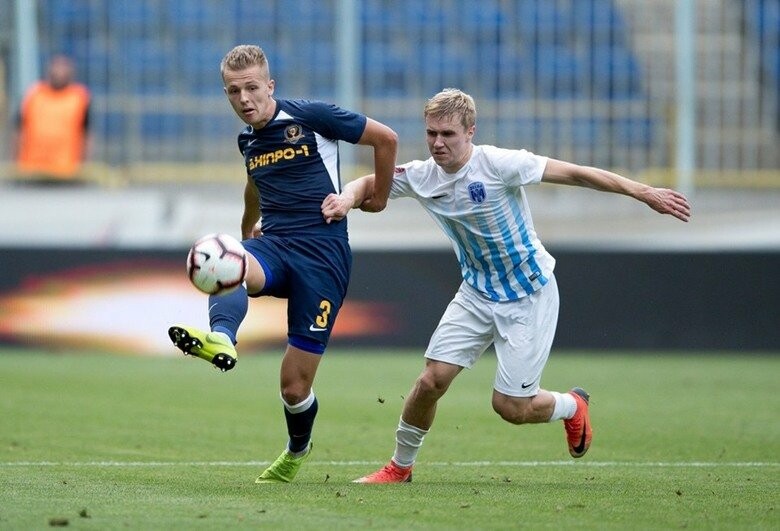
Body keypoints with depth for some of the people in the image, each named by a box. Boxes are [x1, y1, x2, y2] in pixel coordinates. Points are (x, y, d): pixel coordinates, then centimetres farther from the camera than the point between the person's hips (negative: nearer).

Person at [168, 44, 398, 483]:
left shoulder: (310, 117, -4)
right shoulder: (249, 142, 15)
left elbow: (386, 138, 3)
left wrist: (379, 197, 14)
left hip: (322, 253, -5)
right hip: (273, 247, 5)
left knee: (295, 385, -5)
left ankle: (298, 449, 26)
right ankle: (221, 339, -62)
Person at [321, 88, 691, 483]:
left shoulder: (498, 164, -22)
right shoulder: (421, 176, -6)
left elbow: (574, 173, -20)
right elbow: (368, 185, 7)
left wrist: (644, 193, -22)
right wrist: (346, 199, -19)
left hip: (529, 295, -5)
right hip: (477, 293, 5)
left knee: (510, 406, -6)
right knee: (433, 379, -9)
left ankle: (572, 406, 27)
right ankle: (400, 467, 13)